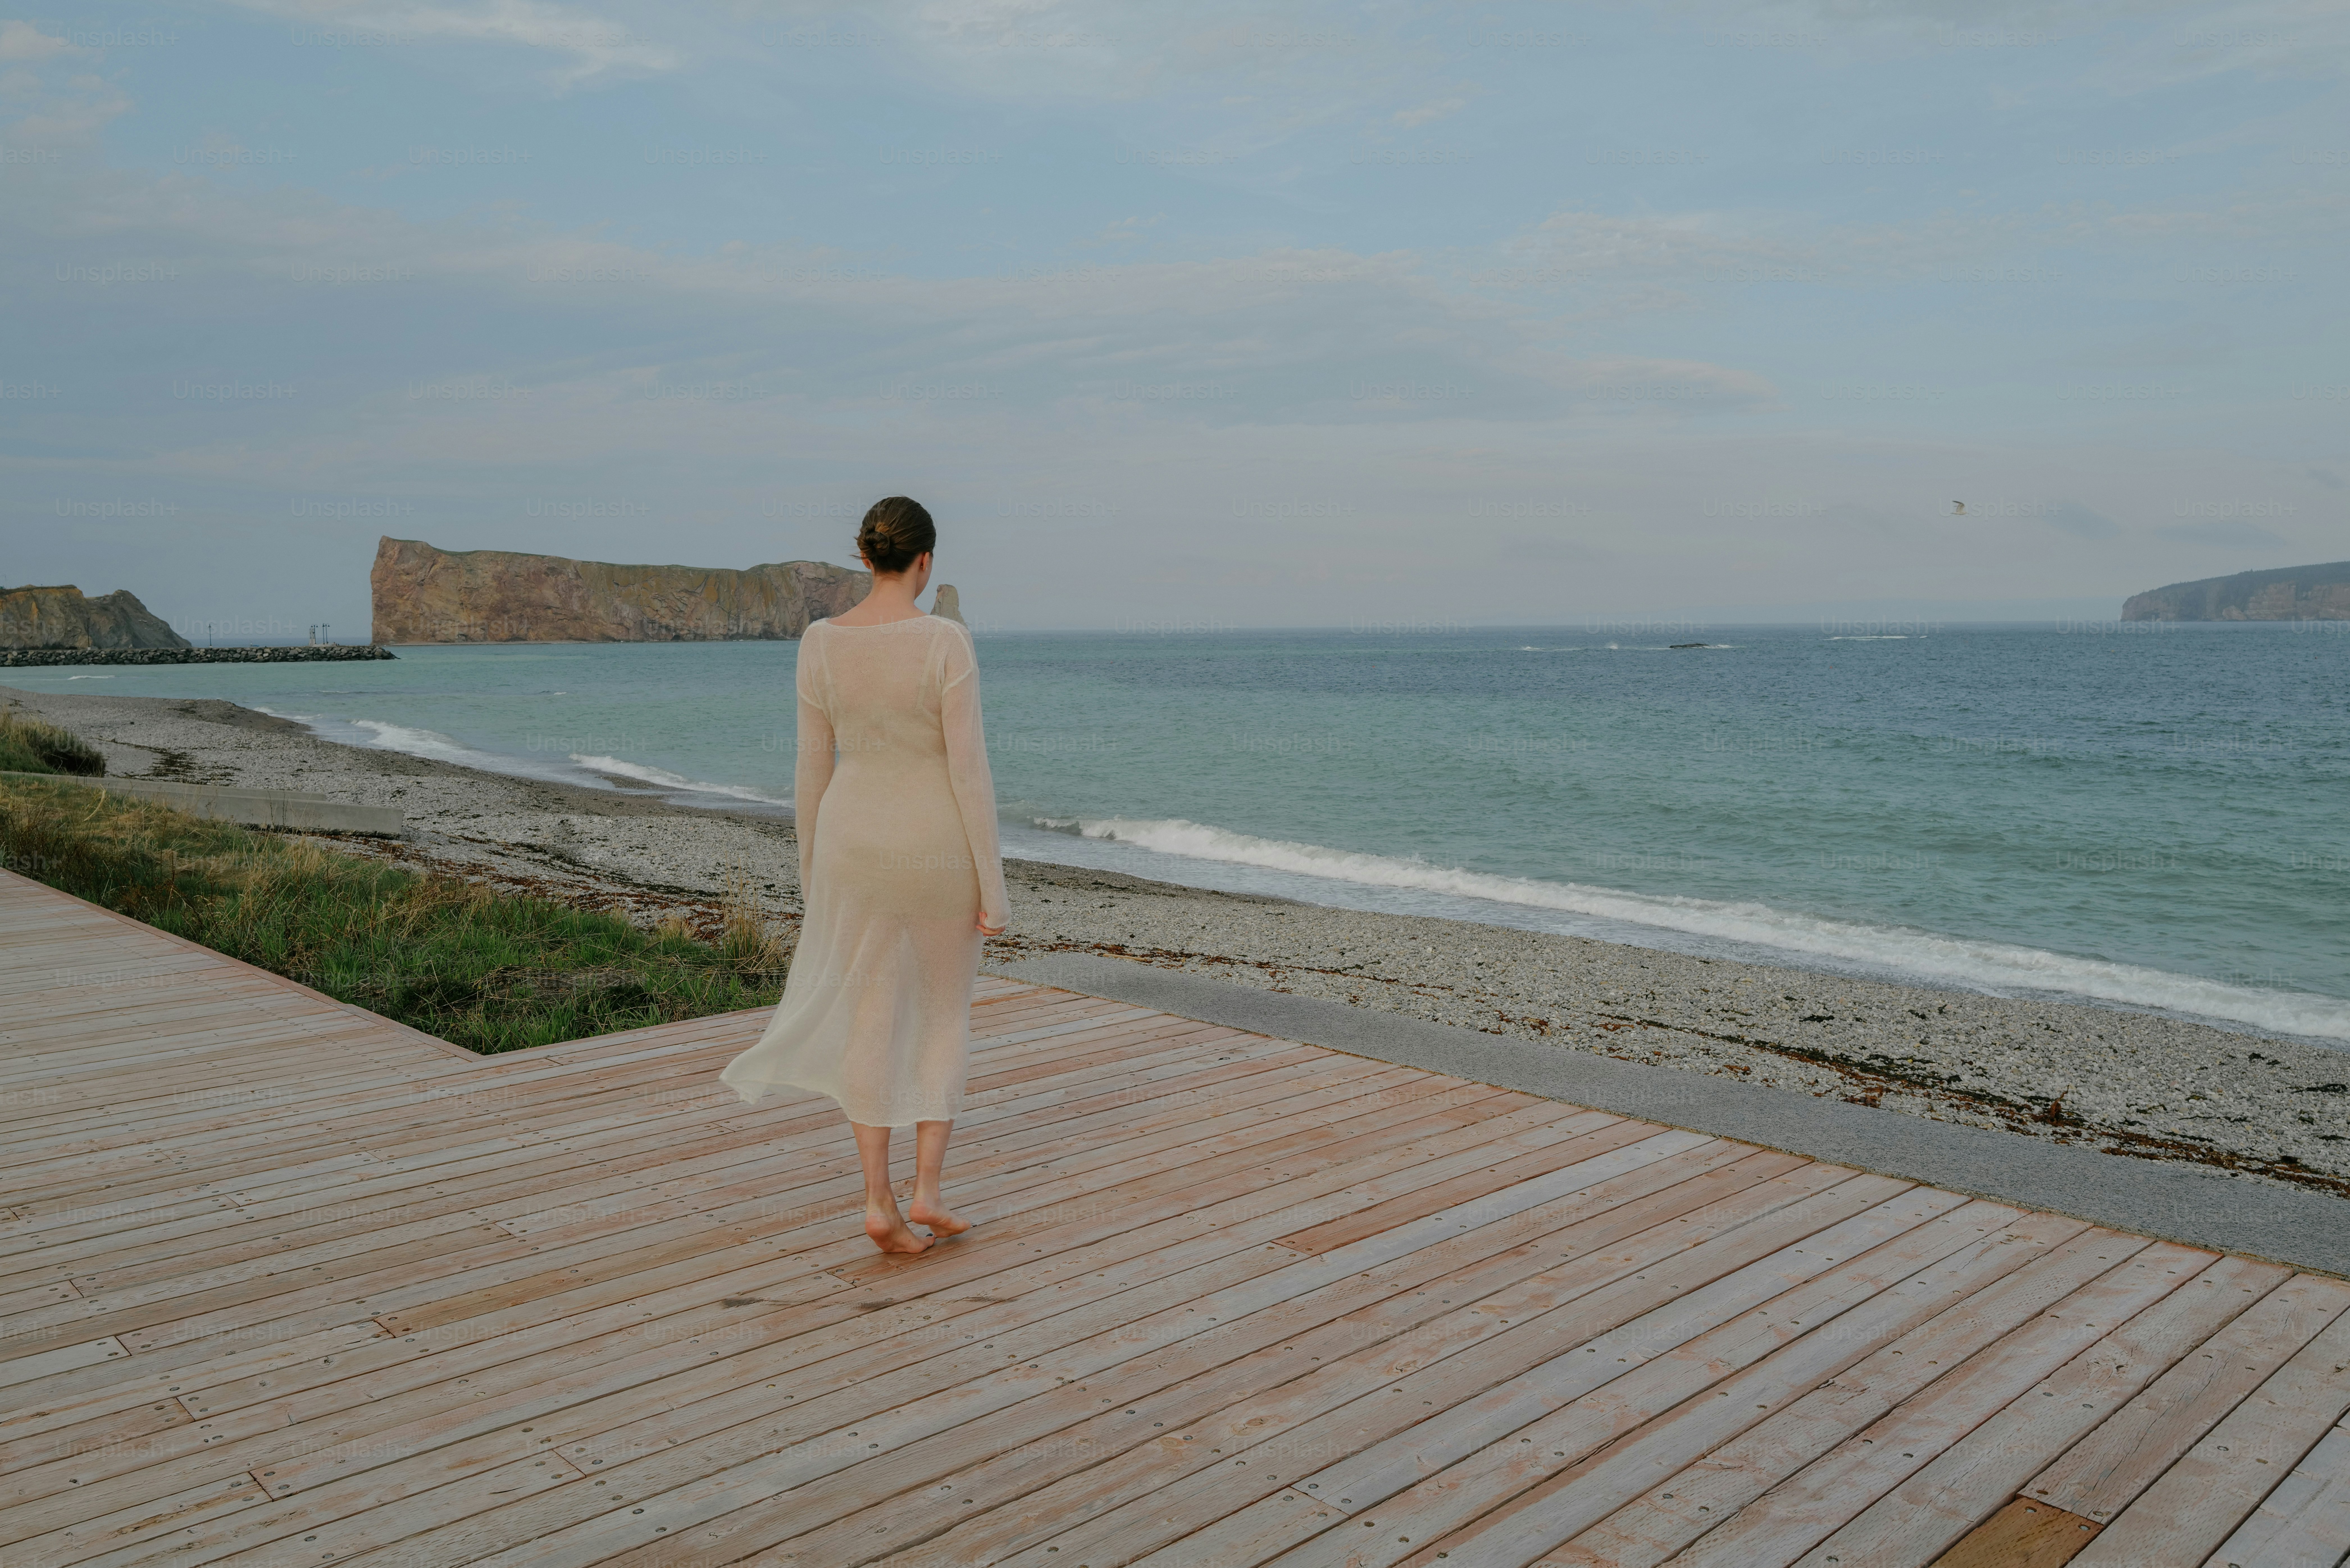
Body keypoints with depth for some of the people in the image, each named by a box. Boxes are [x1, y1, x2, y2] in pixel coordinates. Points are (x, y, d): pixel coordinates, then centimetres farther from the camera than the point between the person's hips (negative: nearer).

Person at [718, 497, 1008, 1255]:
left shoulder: (821, 642, -5)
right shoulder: (946, 641, -17)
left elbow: (813, 766, 2)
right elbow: (969, 766, -17)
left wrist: (810, 865, 14)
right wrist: (993, 885, -10)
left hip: (858, 844, 3)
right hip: (940, 848, -3)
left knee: (873, 1019, 11)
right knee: (946, 1013, 15)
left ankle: (880, 1203, 10)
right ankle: (926, 1191, 12)